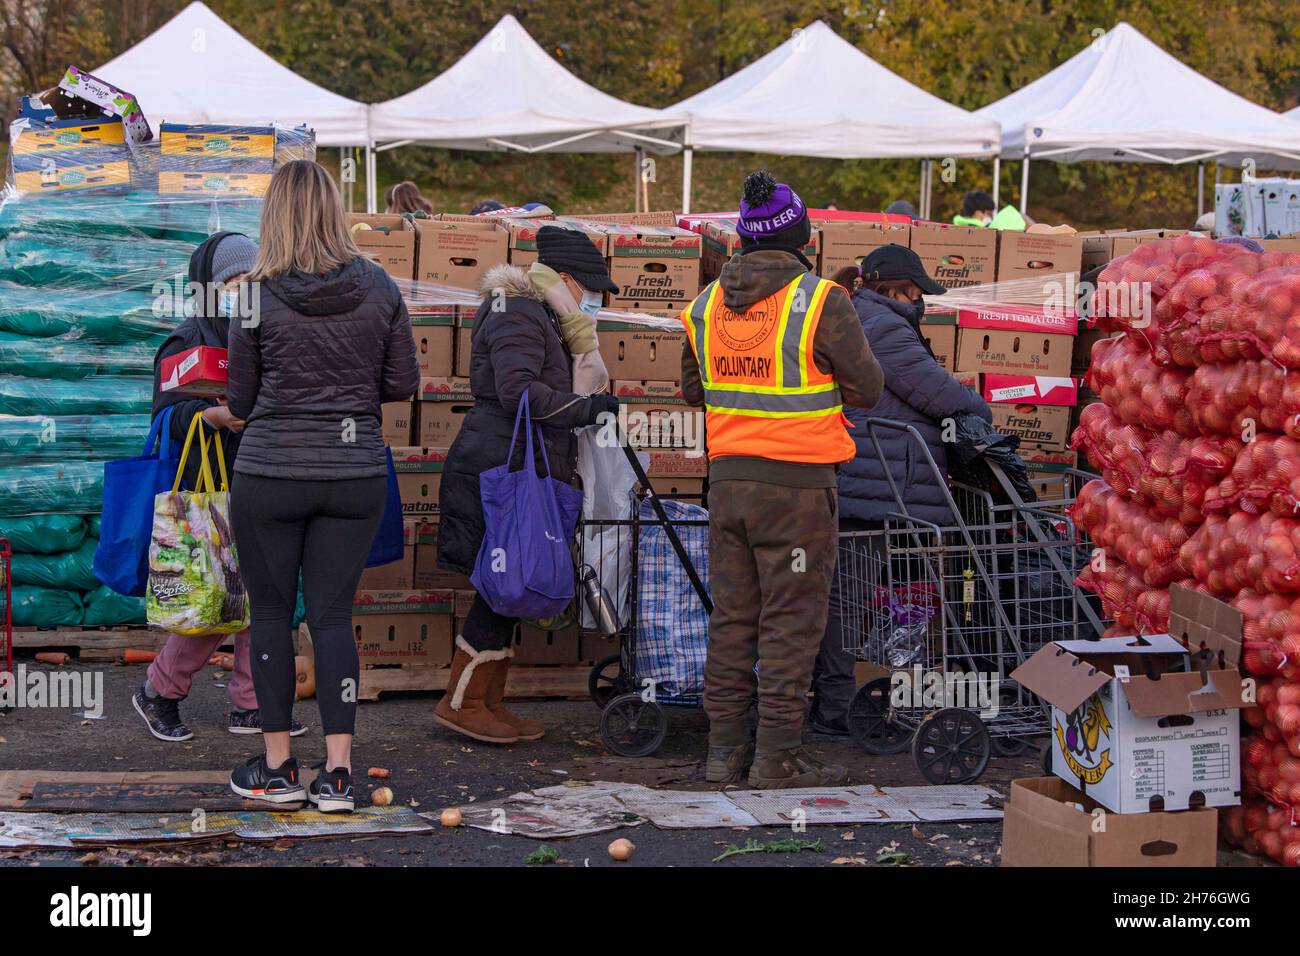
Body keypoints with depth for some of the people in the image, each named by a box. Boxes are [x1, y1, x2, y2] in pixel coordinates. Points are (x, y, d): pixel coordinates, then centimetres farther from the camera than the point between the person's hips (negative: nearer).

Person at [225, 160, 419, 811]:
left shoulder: (258, 296, -8)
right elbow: (404, 384, 4)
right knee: (333, 616, 8)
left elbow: (239, 403, 0)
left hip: (271, 474, -2)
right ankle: (337, 774, 6)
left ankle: (277, 767, 17)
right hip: (356, 474, 2)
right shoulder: (379, 287, -2)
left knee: (271, 615, 10)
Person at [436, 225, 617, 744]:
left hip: (517, 473, 11)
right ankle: (461, 702, -1)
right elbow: (518, 391, -24)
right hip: (496, 469, -11)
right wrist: (586, 407, -19)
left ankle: (489, 702, 16)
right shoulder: (518, 315, -11)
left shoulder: (538, 317, 22)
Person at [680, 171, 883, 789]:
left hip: (727, 478, 5)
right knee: (791, 622, 1)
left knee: (731, 618, 12)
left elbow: (692, 390, 17)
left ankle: (725, 749, 17)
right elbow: (867, 389, -4)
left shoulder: (706, 304, 7)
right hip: (797, 483, -5)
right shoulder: (821, 302, -11)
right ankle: (777, 757, 4)